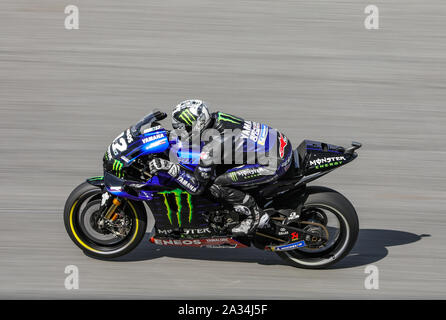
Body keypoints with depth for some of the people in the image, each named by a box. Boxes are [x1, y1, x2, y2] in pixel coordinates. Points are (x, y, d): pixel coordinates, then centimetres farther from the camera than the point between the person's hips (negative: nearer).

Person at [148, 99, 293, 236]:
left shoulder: (210, 148, -20)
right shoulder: (217, 117, 3)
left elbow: (197, 188, -10)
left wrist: (170, 167, -14)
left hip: (275, 163, -9)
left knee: (217, 186, -13)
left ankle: (256, 215, 3)